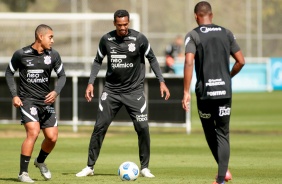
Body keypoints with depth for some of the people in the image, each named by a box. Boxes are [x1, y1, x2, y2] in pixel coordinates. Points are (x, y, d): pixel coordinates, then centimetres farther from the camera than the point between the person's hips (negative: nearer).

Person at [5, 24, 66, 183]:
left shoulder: (53, 55, 1)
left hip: (46, 100, 4)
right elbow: (9, 73, 6)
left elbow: (62, 76, 8)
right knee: (33, 133, -21)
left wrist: (56, 92, -11)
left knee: (52, 137, 0)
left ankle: (41, 161, 33)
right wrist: (14, 95, -3)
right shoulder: (21, 54, -7)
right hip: (27, 100, -4)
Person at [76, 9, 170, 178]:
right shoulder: (106, 40, -4)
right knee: (99, 127, -2)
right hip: (111, 90, 2)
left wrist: (161, 82, -4)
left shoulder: (139, 39, -10)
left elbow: (152, 59, 2)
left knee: (143, 128, -9)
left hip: (134, 90, -1)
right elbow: (98, 61, 9)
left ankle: (145, 167, 6)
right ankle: (90, 166, 8)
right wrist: (91, 83, 1)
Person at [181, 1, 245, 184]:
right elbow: (241, 61, 8)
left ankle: (224, 169, 16)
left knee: (210, 131, 19)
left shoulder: (193, 36, -1)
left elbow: (189, 62, -14)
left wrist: (186, 92, -13)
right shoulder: (226, 34, 9)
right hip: (225, 90, 2)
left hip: (204, 90, -2)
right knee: (223, 133, 5)